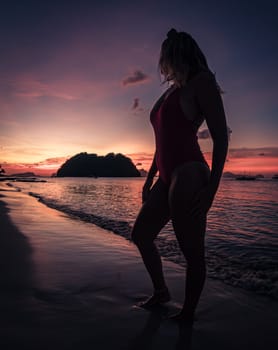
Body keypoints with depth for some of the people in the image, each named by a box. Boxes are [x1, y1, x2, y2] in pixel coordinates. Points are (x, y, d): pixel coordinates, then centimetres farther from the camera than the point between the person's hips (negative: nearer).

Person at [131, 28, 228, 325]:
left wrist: (212, 186, -17)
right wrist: (150, 179, 22)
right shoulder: (169, 93, 21)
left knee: (192, 251, 1)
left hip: (189, 176, -10)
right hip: (167, 178, 10)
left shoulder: (201, 81, -3)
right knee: (140, 234, 16)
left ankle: (187, 315, 19)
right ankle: (161, 292, 32)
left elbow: (221, 137, -10)